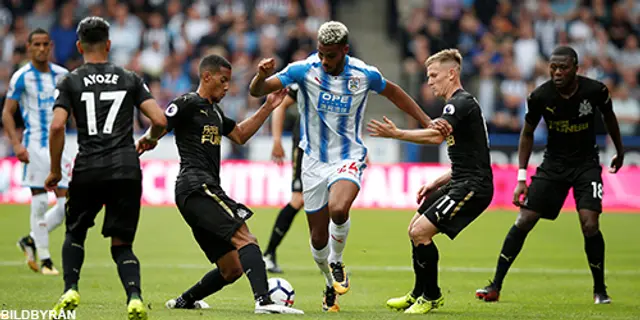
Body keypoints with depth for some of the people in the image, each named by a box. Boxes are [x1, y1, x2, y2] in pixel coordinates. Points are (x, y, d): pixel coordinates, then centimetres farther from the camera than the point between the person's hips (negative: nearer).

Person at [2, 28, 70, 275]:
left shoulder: (62, 75, 9)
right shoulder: (21, 77, -3)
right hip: (35, 143, -5)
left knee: (66, 203, -1)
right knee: (40, 201, -4)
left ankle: (31, 240, 18)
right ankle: (44, 258, 6)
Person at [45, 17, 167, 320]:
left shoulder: (70, 81, 6)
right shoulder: (130, 79, 10)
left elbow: (57, 126, -7)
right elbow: (159, 120, 3)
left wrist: (55, 170, 4)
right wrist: (150, 140, 25)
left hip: (88, 169, -1)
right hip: (127, 168, 1)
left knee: (75, 233, 23)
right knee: (122, 243, 9)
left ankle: (70, 290, 5)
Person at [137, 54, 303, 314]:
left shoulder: (215, 111, 27)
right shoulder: (188, 104, -1)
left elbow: (240, 135, 36)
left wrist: (268, 108, 31)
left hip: (209, 190, 10)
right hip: (197, 187, -10)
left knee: (231, 270, 9)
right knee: (245, 238, -25)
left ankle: (184, 301, 22)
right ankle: (263, 301, -38)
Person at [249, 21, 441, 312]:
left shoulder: (365, 75, -10)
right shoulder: (304, 70, -13)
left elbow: (393, 92, 12)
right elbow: (257, 91, -17)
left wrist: (428, 123, 11)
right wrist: (262, 76, -40)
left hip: (349, 157, -1)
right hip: (314, 160, 1)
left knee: (338, 211, -31)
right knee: (318, 238, 5)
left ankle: (337, 263, -1)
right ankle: (332, 284, 34)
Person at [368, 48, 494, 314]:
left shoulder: (461, 103, -13)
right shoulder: (460, 104, 21)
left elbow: (437, 136, -31)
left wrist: (396, 134, -32)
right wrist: (437, 183, 16)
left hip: (472, 187, -11)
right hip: (461, 183, 11)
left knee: (421, 232, -16)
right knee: (414, 229, 15)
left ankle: (432, 296, -1)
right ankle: (418, 294, 28)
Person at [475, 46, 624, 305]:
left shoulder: (595, 91, -17)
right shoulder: (540, 96, -16)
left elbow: (609, 118, 6)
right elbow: (527, 133, 0)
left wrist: (619, 152, 20)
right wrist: (521, 178, -3)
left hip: (586, 163, -1)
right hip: (554, 163, 1)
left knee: (589, 225, -17)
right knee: (524, 221, -5)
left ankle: (600, 290, 2)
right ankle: (495, 286, 2)